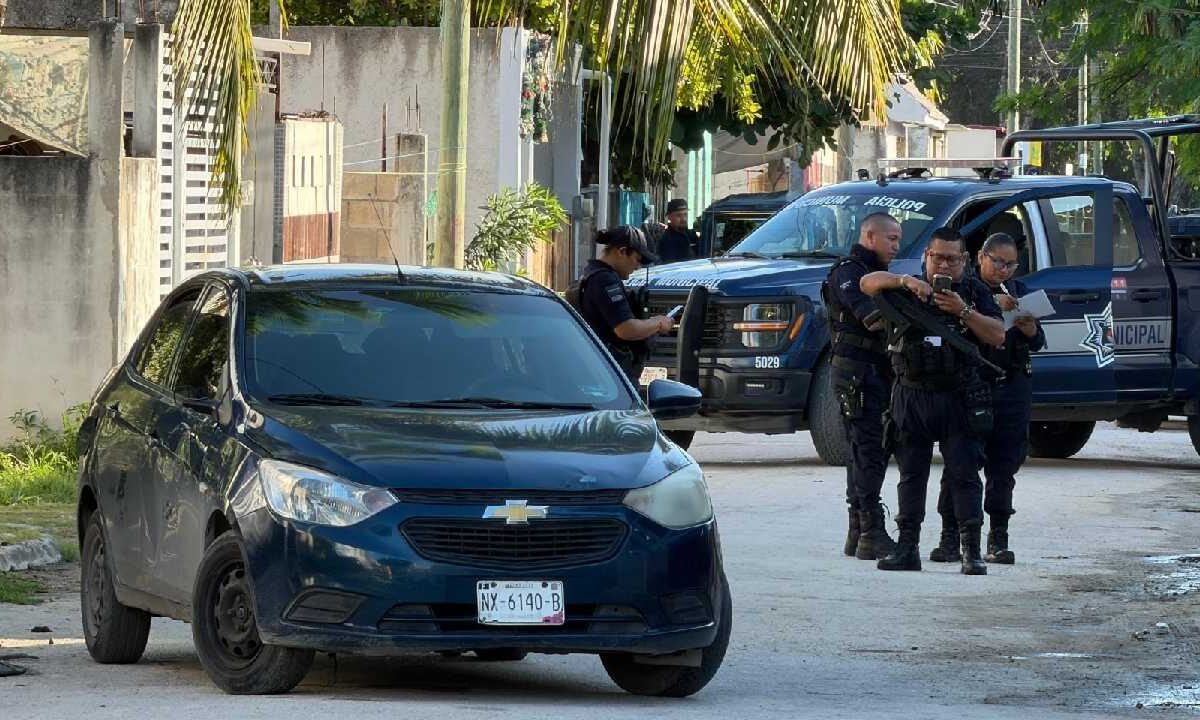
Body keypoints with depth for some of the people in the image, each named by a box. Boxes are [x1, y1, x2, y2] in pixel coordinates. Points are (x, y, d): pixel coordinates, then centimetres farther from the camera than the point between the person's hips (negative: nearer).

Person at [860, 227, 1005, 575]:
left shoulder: (974, 291, 6)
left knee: (964, 474, -5)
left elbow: (997, 335, -3)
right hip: (912, 397, 2)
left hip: (959, 399, -2)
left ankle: (972, 551, -5)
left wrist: (963, 311, -16)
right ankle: (907, 548, 11)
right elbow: (867, 283, -4)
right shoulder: (910, 291, 9)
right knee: (911, 475, 6)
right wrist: (905, 282, -19)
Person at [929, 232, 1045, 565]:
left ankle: (998, 538, 9)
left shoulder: (1018, 291, 14)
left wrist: (1027, 326, -12)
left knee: (1004, 464, 3)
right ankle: (951, 536, -1)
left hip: (1013, 388, 4)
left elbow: (1038, 342, 10)